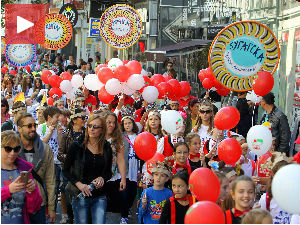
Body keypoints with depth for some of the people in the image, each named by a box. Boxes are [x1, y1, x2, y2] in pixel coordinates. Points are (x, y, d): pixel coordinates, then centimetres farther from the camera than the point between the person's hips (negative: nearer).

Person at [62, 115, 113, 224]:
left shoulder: (106, 148, 4)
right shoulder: (76, 146, -3)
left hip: (99, 196, 2)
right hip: (80, 195, -1)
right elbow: (65, 170, 0)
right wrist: (79, 184, -14)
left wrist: (102, 178, -7)